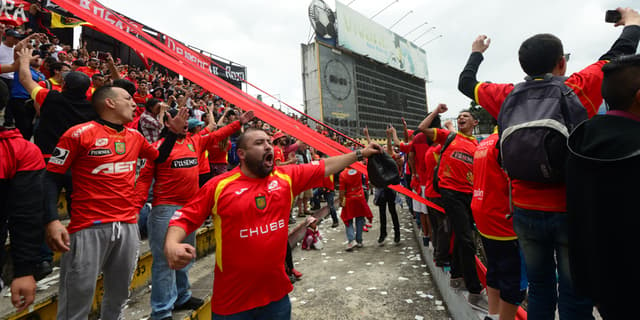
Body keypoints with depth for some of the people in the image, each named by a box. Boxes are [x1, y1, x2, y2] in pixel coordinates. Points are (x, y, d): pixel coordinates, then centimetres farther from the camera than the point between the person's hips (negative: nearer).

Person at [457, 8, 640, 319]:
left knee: (539, 290, 16)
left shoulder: (509, 97, -1)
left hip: (526, 213, 3)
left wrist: (476, 53, 34)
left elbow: (466, 82, 15)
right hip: (573, 212, -2)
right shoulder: (581, 88, -5)